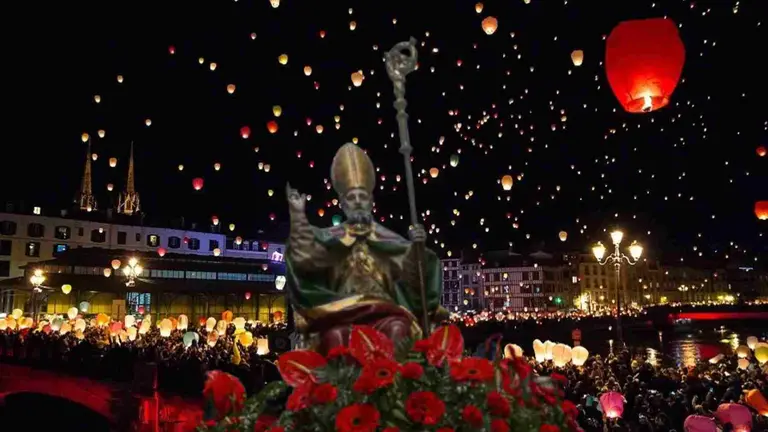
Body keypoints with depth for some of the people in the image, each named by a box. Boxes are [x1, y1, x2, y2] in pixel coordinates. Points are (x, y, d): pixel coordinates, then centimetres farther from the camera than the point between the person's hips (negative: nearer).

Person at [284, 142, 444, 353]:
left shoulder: (388, 239, 15)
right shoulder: (329, 237, 16)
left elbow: (411, 276, 6)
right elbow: (304, 256, -2)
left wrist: (416, 247, -11)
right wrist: (298, 216, -6)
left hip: (384, 311, 1)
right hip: (342, 313, 0)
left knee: (397, 328, -33)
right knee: (336, 335, -34)